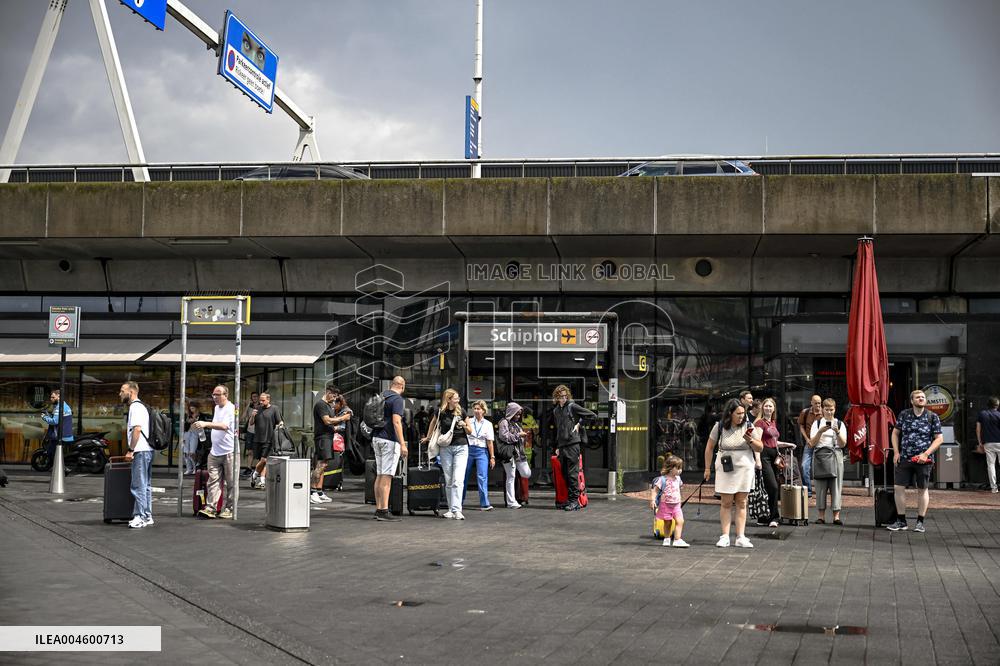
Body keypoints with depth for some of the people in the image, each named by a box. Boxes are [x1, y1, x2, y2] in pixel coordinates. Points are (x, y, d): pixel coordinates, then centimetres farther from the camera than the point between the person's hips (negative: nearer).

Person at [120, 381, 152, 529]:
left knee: (138, 486, -8)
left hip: (141, 451, -11)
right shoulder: (140, 407, 21)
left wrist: (130, 450, -20)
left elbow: (137, 429, -20)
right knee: (146, 485, 12)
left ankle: (140, 517, -8)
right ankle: (147, 517, 15)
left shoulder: (136, 407, -10)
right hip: (147, 450, 11)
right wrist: (132, 450, 22)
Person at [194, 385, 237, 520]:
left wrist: (206, 424, -33)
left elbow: (224, 426, -26)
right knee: (213, 480, -1)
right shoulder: (217, 408, 16)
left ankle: (229, 509, 7)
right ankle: (210, 508, -5)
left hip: (229, 452, -7)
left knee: (231, 482, 1)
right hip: (215, 452, 7)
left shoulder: (231, 409, -11)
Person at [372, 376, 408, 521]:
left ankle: (378, 509, 13)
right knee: (386, 476, -9)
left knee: (379, 475, 11)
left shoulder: (381, 397, 14)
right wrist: (403, 444, -20)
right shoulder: (397, 399, -10)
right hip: (390, 440, -8)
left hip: (377, 437, 8)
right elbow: (396, 422, -19)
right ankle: (383, 511, -11)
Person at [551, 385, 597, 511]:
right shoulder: (555, 411, 17)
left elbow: (593, 415, -1)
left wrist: (579, 423, -1)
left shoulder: (572, 406, -2)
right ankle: (569, 499, 14)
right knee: (565, 474, 8)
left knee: (573, 473, -8)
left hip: (572, 444, -7)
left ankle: (575, 501, -6)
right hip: (562, 446, 7)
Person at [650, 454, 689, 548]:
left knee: (680, 521, -11)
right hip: (665, 505, -5)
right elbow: (655, 490, -13)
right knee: (667, 522, 8)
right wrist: (652, 500, -23)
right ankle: (666, 539, 28)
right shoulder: (662, 479, -15)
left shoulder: (677, 479, 6)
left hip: (676, 505, 5)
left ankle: (677, 540, -11)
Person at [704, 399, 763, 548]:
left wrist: (750, 440, -16)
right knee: (726, 503, 1)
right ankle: (725, 536, 6)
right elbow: (709, 447, 5)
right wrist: (707, 468, 6)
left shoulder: (748, 426, -1)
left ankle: (740, 537, 6)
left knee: (741, 503, 4)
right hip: (725, 469, -1)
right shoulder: (719, 427, -5)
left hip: (744, 468, 1)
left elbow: (760, 448, 4)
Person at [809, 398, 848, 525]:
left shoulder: (840, 424, 12)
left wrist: (837, 432, -14)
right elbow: (812, 443, 1)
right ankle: (821, 515, 0)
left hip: (836, 455, 0)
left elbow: (843, 444, 3)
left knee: (836, 485, -5)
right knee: (820, 485, -3)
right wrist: (820, 431, -13)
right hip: (819, 455, 0)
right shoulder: (817, 423, 10)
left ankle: (836, 516, -5)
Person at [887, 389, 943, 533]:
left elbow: (939, 438, -2)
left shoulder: (932, 417, -1)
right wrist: (896, 452, 3)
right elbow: (895, 433, 14)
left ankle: (920, 522, 15)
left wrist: (926, 454, -12)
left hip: (923, 460, -2)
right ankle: (901, 521, 9)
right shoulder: (904, 415, 5)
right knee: (898, 487, -2)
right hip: (904, 458, 2)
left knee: (922, 489, 6)